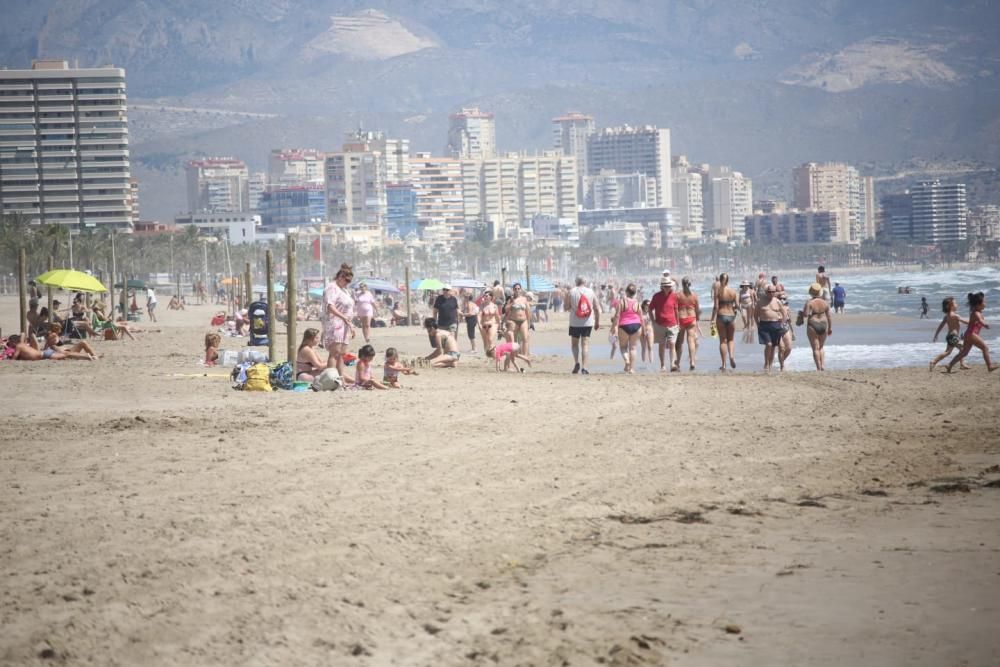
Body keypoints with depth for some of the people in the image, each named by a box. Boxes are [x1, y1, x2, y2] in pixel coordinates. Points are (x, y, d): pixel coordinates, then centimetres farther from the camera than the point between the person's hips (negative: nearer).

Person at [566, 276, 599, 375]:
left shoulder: (572, 292, -3)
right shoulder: (591, 292, 2)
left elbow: (566, 307, -2)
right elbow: (597, 308, 2)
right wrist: (597, 322, 9)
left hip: (575, 323, -1)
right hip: (588, 322, 1)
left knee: (574, 344, 14)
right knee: (585, 344, 2)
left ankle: (577, 362, -6)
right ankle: (584, 368, -5)